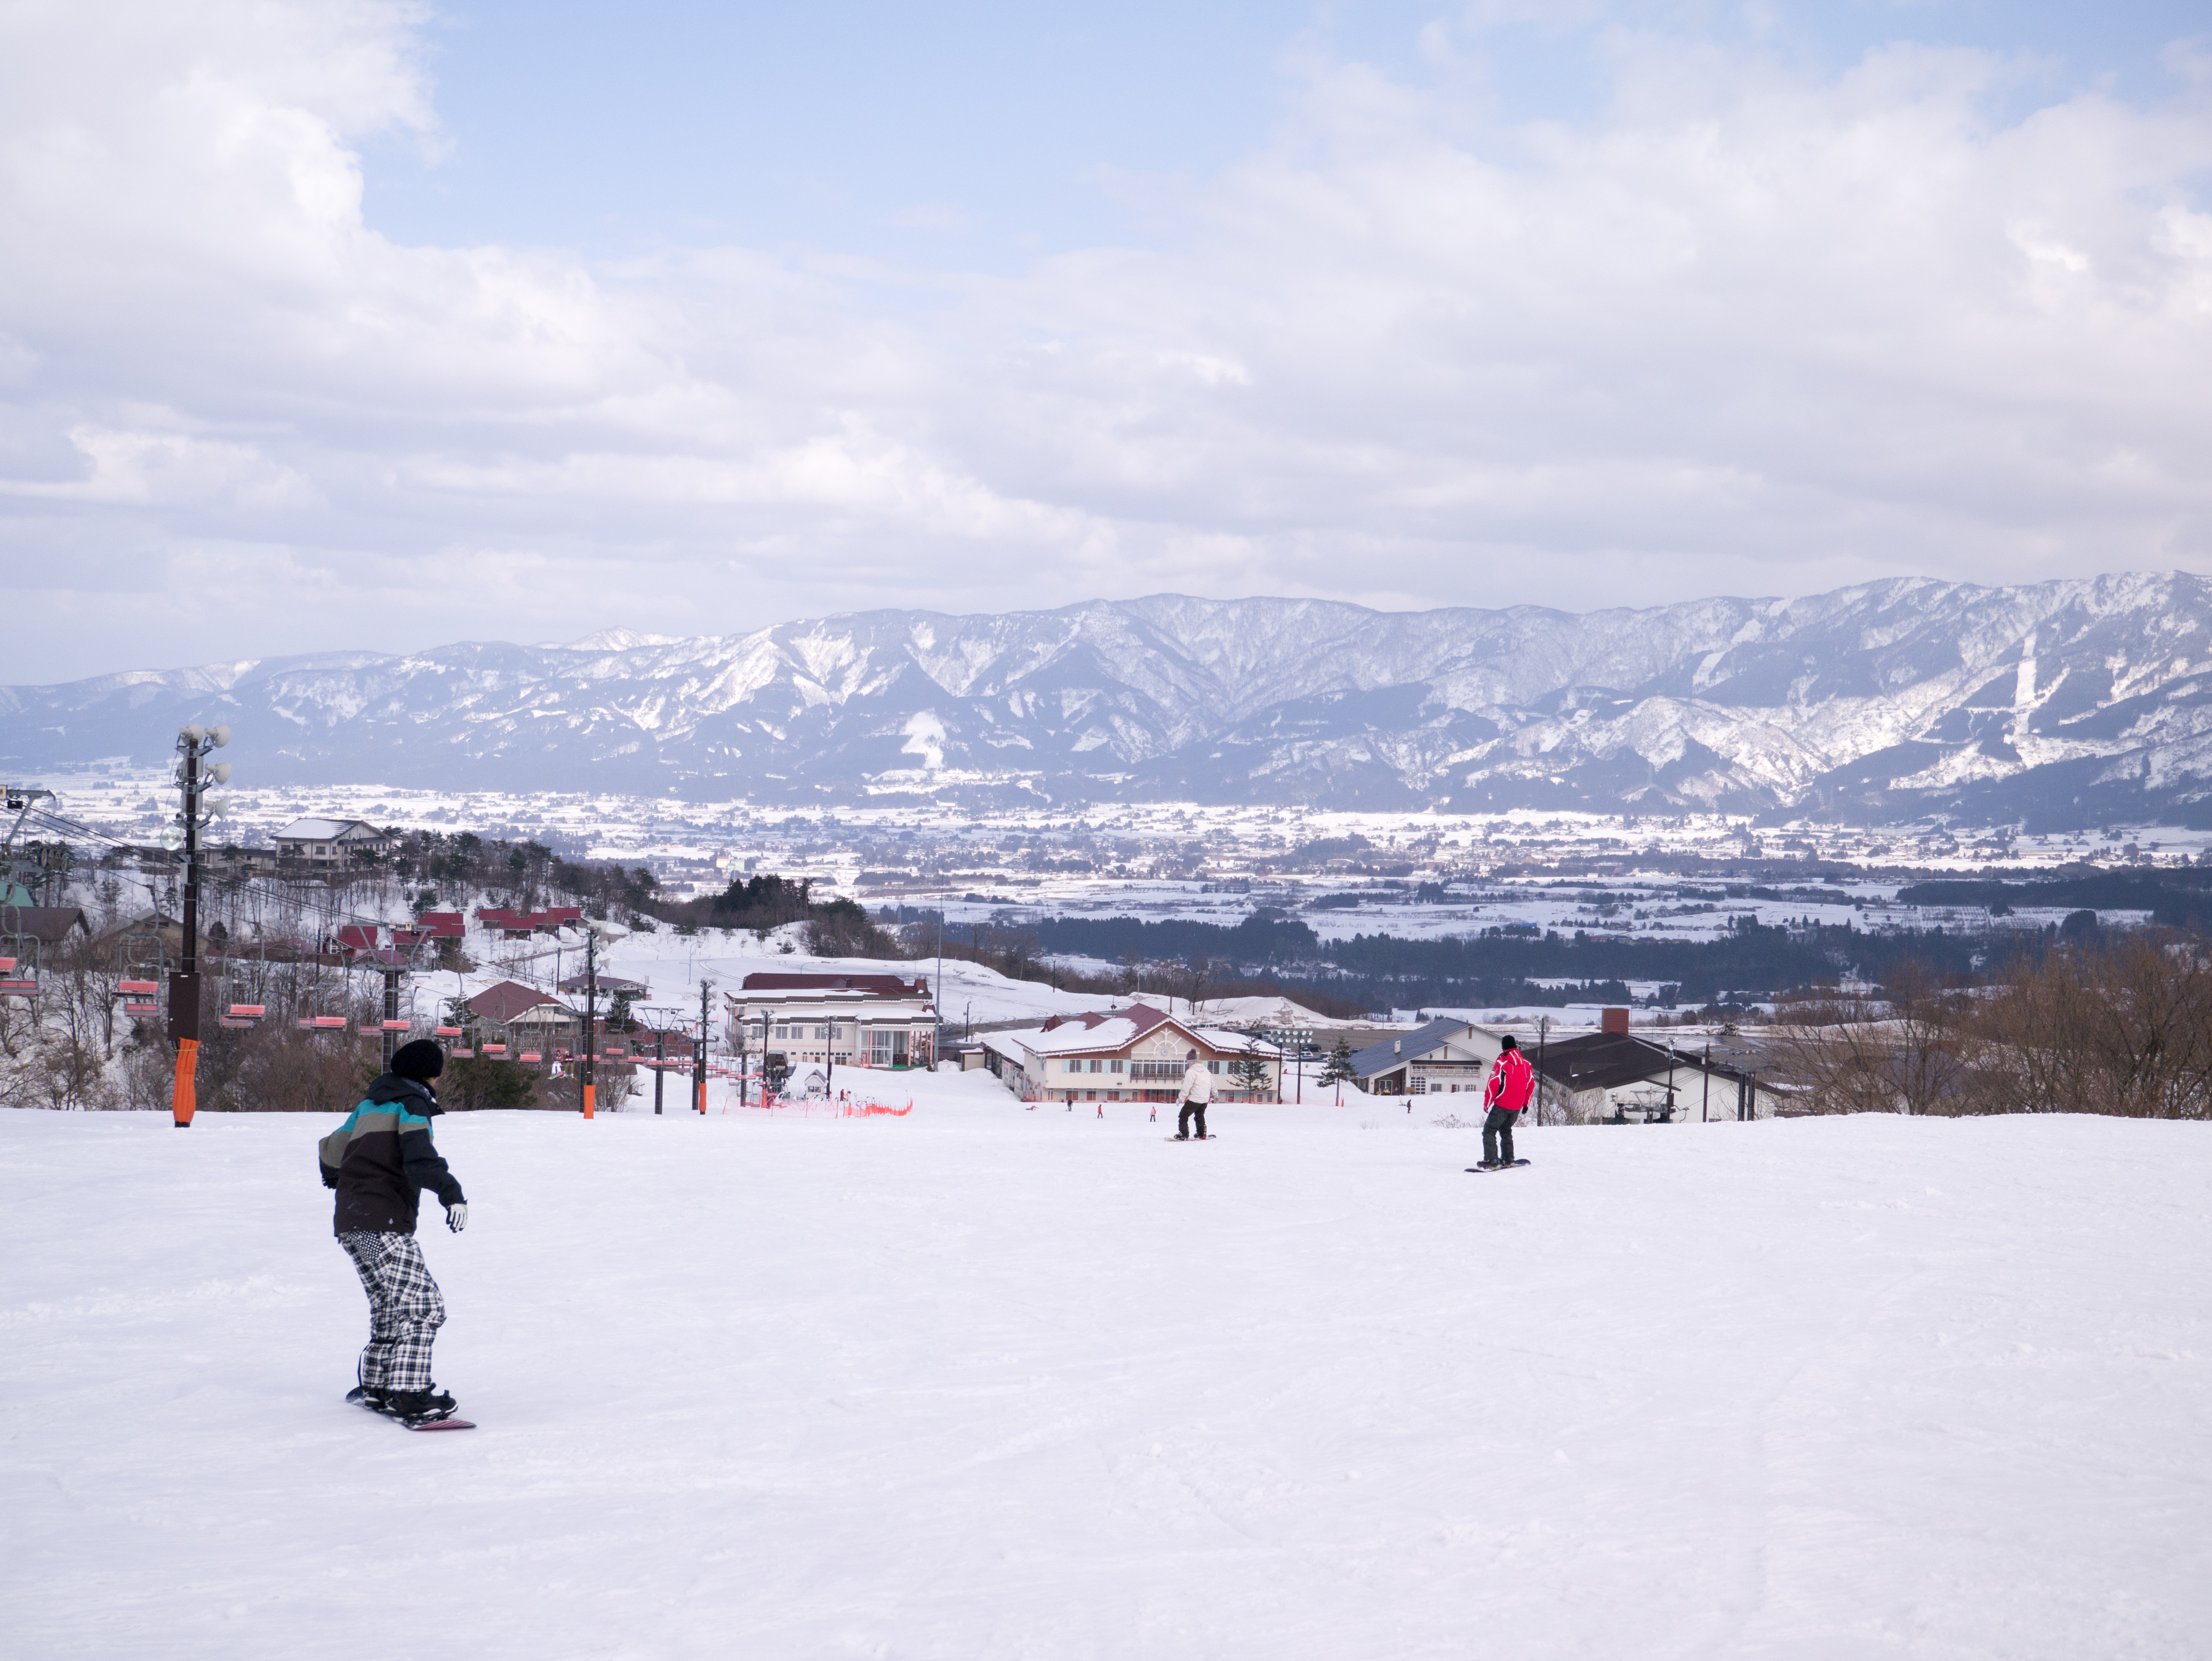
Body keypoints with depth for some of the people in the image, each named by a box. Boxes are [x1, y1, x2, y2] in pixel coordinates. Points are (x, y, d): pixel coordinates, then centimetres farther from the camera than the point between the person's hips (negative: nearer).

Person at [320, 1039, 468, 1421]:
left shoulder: (370, 1104, 19)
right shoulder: (412, 1105, -4)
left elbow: (333, 1149, 31)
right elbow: (419, 1158, -22)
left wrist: (332, 1175, 53)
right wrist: (451, 1192, -33)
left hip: (350, 1222, 9)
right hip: (384, 1223, -9)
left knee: (389, 1305, 20)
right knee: (424, 1305, -11)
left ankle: (374, 1385, 22)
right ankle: (409, 1393, -19)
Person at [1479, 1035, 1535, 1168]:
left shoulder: (1502, 1063, -12)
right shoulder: (1526, 1064, 6)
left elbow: (1493, 1085, -14)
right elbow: (1531, 1084, 14)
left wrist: (1487, 1103, -6)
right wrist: (1526, 1103, 24)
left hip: (1502, 1106, -6)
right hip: (1517, 1107, 6)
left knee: (1489, 1131, -2)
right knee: (1506, 1131, 25)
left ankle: (1492, 1161, -13)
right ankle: (1508, 1159, 25)